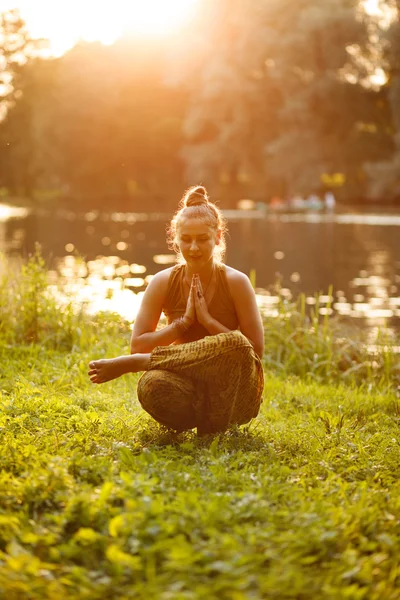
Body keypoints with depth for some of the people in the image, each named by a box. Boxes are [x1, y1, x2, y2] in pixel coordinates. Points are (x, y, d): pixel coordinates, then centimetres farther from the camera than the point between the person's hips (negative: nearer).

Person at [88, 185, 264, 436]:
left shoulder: (235, 282, -4)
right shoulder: (164, 282, 2)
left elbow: (255, 350, -6)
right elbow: (138, 345, -2)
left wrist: (207, 320, -13)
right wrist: (183, 322, -12)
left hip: (233, 394, 0)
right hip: (187, 391, 0)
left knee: (235, 343, -35)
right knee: (152, 385, -37)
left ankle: (128, 364, -20)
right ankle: (205, 422, -7)